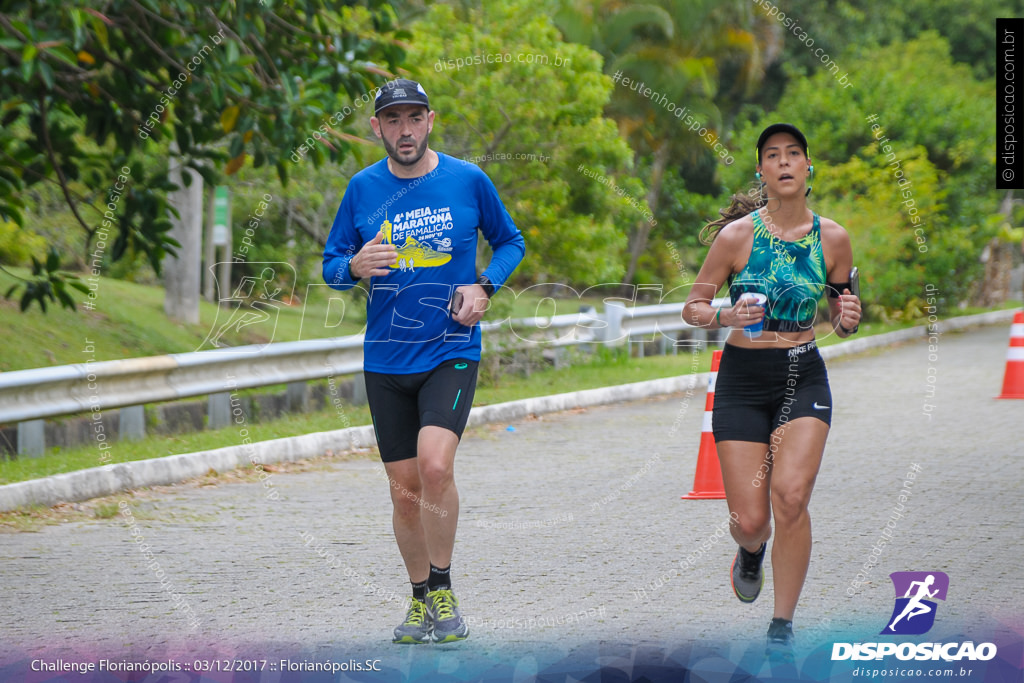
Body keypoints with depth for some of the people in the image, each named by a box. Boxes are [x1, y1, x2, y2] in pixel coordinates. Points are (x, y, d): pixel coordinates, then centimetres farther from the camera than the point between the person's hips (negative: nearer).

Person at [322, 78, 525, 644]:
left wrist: (484, 286, -6)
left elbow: (510, 242, 12)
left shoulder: (468, 180, -1)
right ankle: (421, 599, 23)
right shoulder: (363, 188, 2)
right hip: (385, 360, 3)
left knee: (435, 466, -23)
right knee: (405, 490, 6)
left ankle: (443, 591, -8)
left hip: (452, 351, -3)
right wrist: (355, 266, -15)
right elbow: (331, 265, 9)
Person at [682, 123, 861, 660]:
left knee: (790, 495, -21)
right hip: (742, 379, -1)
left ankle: (781, 629, -7)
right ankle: (751, 551, 36)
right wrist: (726, 316, -20)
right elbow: (693, 307, 0)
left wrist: (848, 318, -9)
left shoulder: (832, 238, 1)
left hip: (804, 378, 1)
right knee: (750, 520, -5)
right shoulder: (737, 234, -6)